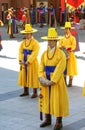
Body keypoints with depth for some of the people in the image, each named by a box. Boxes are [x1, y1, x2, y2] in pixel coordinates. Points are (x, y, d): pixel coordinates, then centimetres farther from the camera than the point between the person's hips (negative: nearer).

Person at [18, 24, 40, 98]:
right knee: (24, 76, 11)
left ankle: (35, 93, 7)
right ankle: (26, 91, 24)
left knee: (33, 77, -2)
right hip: (24, 63, 6)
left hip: (32, 63, -6)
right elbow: (20, 51, 4)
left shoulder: (35, 43, -11)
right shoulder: (23, 42, 9)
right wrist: (21, 60, -10)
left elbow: (34, 54, -18)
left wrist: (28, 61, -22)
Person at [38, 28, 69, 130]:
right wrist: (41, 77, -12)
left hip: (57, 81, -5)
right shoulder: (44, 53, 8)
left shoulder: (61, 54, -10)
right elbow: (41, 66, 5)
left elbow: (60, 69, -17)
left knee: (57, 100, -2)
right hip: (45, 80, 6)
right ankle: (48, 119, 25)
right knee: (46, 98, 11)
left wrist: (52, 81, -21)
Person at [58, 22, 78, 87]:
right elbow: (59, 45, 6)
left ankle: (70, 82, 5)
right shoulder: (62, 38, 11)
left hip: (70, 55, -4)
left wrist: (66, 47, -24)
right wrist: (61, 47, -16)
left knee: (70, 69, -1)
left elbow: (73, 46, -13)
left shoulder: (73, 38, -3)